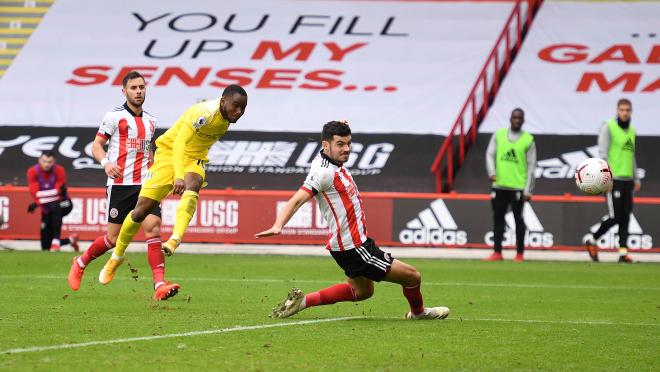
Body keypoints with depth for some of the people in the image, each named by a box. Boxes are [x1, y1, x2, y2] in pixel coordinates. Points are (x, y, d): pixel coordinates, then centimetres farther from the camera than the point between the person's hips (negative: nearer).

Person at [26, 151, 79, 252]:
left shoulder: (59, 170, -17)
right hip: (46, 209, 3)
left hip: (62, 203, -3)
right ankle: (70, 239, 32)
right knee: (46, 246, 2)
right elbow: (35, 193, -20)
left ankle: (56, 240, -37)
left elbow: (58, 194, -21)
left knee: (54, 207, -42)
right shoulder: (33, 171, -12)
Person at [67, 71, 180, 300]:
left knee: (153, 229, -14)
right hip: (120, 184, -4)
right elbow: (96, 146, -4)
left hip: (145, 185, 4)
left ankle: (159, 286, -22)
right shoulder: (114, 116, -2)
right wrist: (106, 162, -22)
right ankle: (80, 263, 29)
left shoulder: (150, 121, 16)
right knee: (114, 238, 1)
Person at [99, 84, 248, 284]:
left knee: (193, 184, -33)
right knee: (141, 210, -5)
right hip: (170, 153, -5)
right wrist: (178, 176, -49)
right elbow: (179, 143, -35)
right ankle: (116, 258, 17)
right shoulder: (204, 113, -27)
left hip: (194, 159, 5)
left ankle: (175, 240, -50)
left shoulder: (227, 117, -2)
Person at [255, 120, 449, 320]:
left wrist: (340, 128, 15)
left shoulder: (329, 161, 4)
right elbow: (297, 200, -32)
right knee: (412, 276, -1)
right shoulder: (324, 172, -22)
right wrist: (278, 226, -45)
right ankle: (418, 312, 29)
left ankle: (302, 300, 25)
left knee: (362, 291, 31)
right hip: (354, 248, -10)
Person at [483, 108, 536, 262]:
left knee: (518, 219, -1)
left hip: (518, 186, -3)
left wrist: (528, 190, -6)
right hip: (499, 185, 3)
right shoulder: (499, 134, 9)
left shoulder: (528, 140, 1)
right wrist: (492, 172, -14)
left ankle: (520, 254, 5)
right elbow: (490, 154, 4)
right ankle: (497, 253, 12)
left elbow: (531, 166, 0)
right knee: (498, 219, 6)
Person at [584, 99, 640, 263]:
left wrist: (637, 178, 20)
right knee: (615, 217, -9)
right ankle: (592, 240, 9)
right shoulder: (608, 127, -4)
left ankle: (623, 251, 2)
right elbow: (602, 153, -12)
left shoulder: (631, 131, 17)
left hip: (628, 180, 7)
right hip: (613, 179, -7)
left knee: (625, 218, 2)